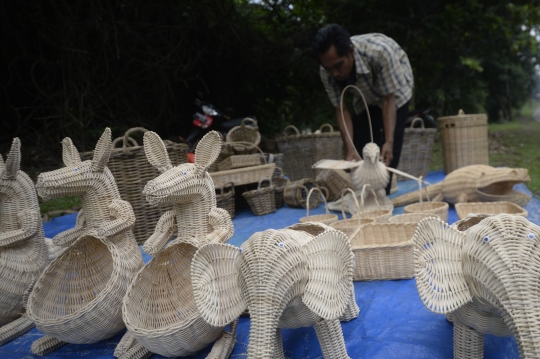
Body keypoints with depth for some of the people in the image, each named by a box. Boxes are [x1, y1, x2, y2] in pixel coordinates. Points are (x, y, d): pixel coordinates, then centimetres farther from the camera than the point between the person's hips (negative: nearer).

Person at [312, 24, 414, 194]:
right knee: (361, 145, -2)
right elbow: (341, 109, -22)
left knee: (387, 154, -16)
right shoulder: (326, 72, -30)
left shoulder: (378, 51, -42)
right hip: (366, 98, 4)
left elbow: (388, 100, -34)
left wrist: (389, 142, -42)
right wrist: (350, 148, -33)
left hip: (394, 92, -4)